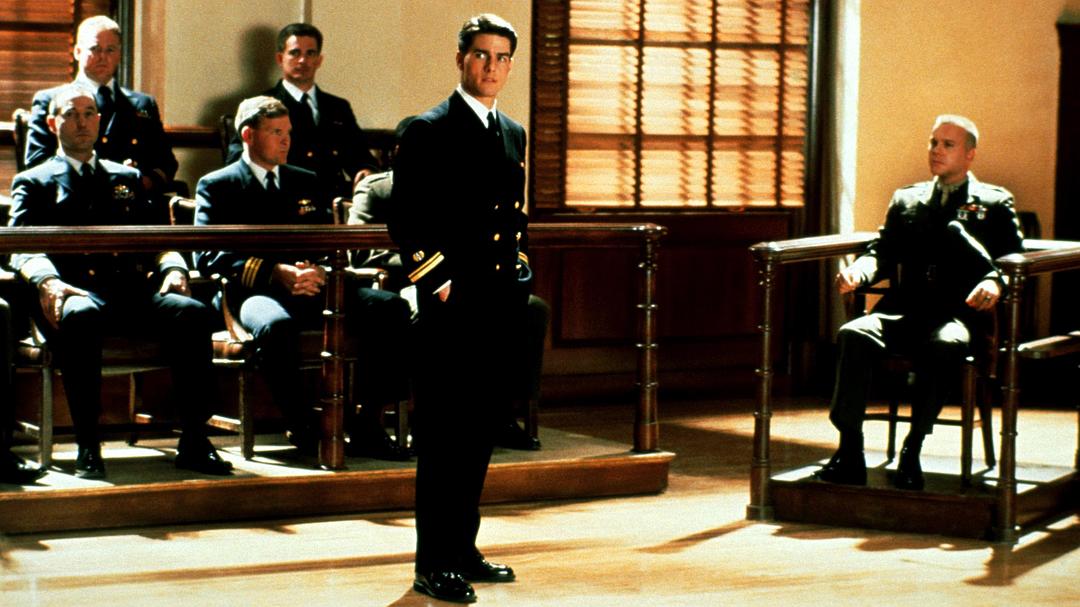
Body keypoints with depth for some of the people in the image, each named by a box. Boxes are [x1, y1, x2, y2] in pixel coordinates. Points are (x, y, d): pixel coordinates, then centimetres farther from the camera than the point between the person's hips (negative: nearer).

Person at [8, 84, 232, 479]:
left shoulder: (127, 179, 31)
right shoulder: (34, 183, 20)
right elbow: (22, 248, 3)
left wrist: (173, 268, -5)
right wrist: (46, 282, -20)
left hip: (133, 288, 3)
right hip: (75, 290, -3)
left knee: (194, 313, -29)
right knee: (79, 317, -41)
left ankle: (194, 442, -26)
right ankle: (88, 448, -35)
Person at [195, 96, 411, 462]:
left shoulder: (306, 182, 26)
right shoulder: (216, 186, 10)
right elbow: (207, 256, -4)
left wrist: (321, 270, -8)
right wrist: (276, 272, -17)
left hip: (311, 286, 5)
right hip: (255, 291, -5)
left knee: (391, 309, -22)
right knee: (276, 325, -42)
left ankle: (366, 425, -22)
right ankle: (304, 429, -27)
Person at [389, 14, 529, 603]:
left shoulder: (513, 134, 16)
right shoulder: (428, 131, -5)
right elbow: (405, 220, -8)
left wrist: (521, 272, 13)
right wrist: (439, 283, -13)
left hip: (502, 305, 7)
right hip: (451, 307, -7)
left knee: (479, 434, 10)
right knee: (443, 436, -4)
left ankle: (462, 549, 19)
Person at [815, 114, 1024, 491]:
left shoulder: (995, 203, 16)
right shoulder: (906, 200, 28)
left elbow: (1013, 258, 4)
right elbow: (883, 252, 19)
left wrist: (994, 282, -20)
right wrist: (858, 272, -5)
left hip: (958, 314, -3)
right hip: (904, 311, 3)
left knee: (945, 345, -40)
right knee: (854, 334, -30)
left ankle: (912, 453, -31)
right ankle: (849, 454, -31)